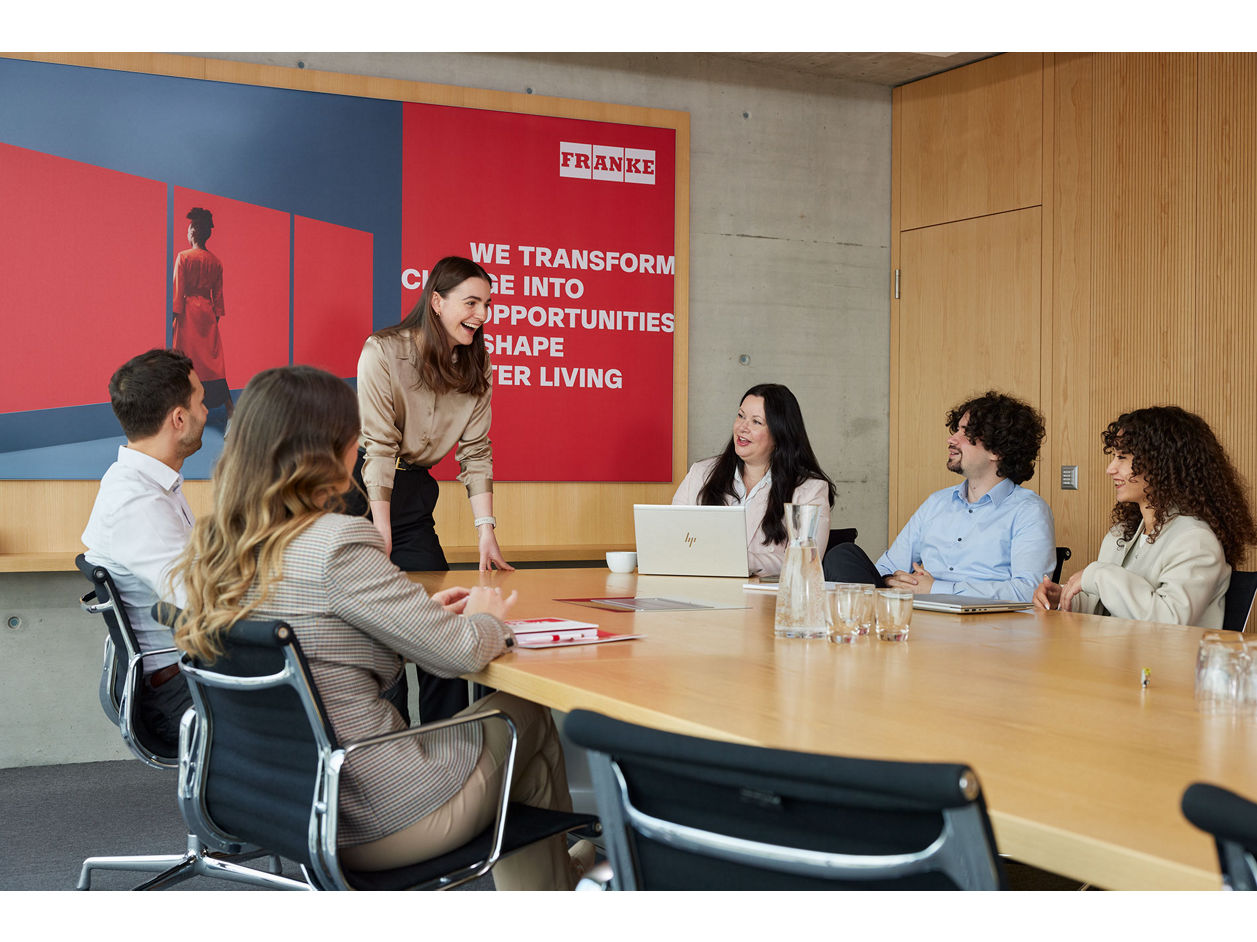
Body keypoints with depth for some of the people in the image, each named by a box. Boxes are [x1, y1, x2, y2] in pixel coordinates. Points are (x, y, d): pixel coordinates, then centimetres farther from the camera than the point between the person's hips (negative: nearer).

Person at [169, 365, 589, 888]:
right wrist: (485, 615, 6)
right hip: (374, 823, -8)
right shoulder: (338, 545, -24)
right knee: (529, 717, 17)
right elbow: (459, 652, -16)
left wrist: (422, 608, 12)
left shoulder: (205, 552, 1)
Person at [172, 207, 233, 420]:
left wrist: (174, 316, -7)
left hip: (188, 312, -4)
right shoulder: (215, 261, 7)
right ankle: (228, 405, -4)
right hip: (207, 313, 4)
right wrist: (216, 316, 19)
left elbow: (178, 290, -9)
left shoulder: (183, 257, -7)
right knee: (213, 358, 5)